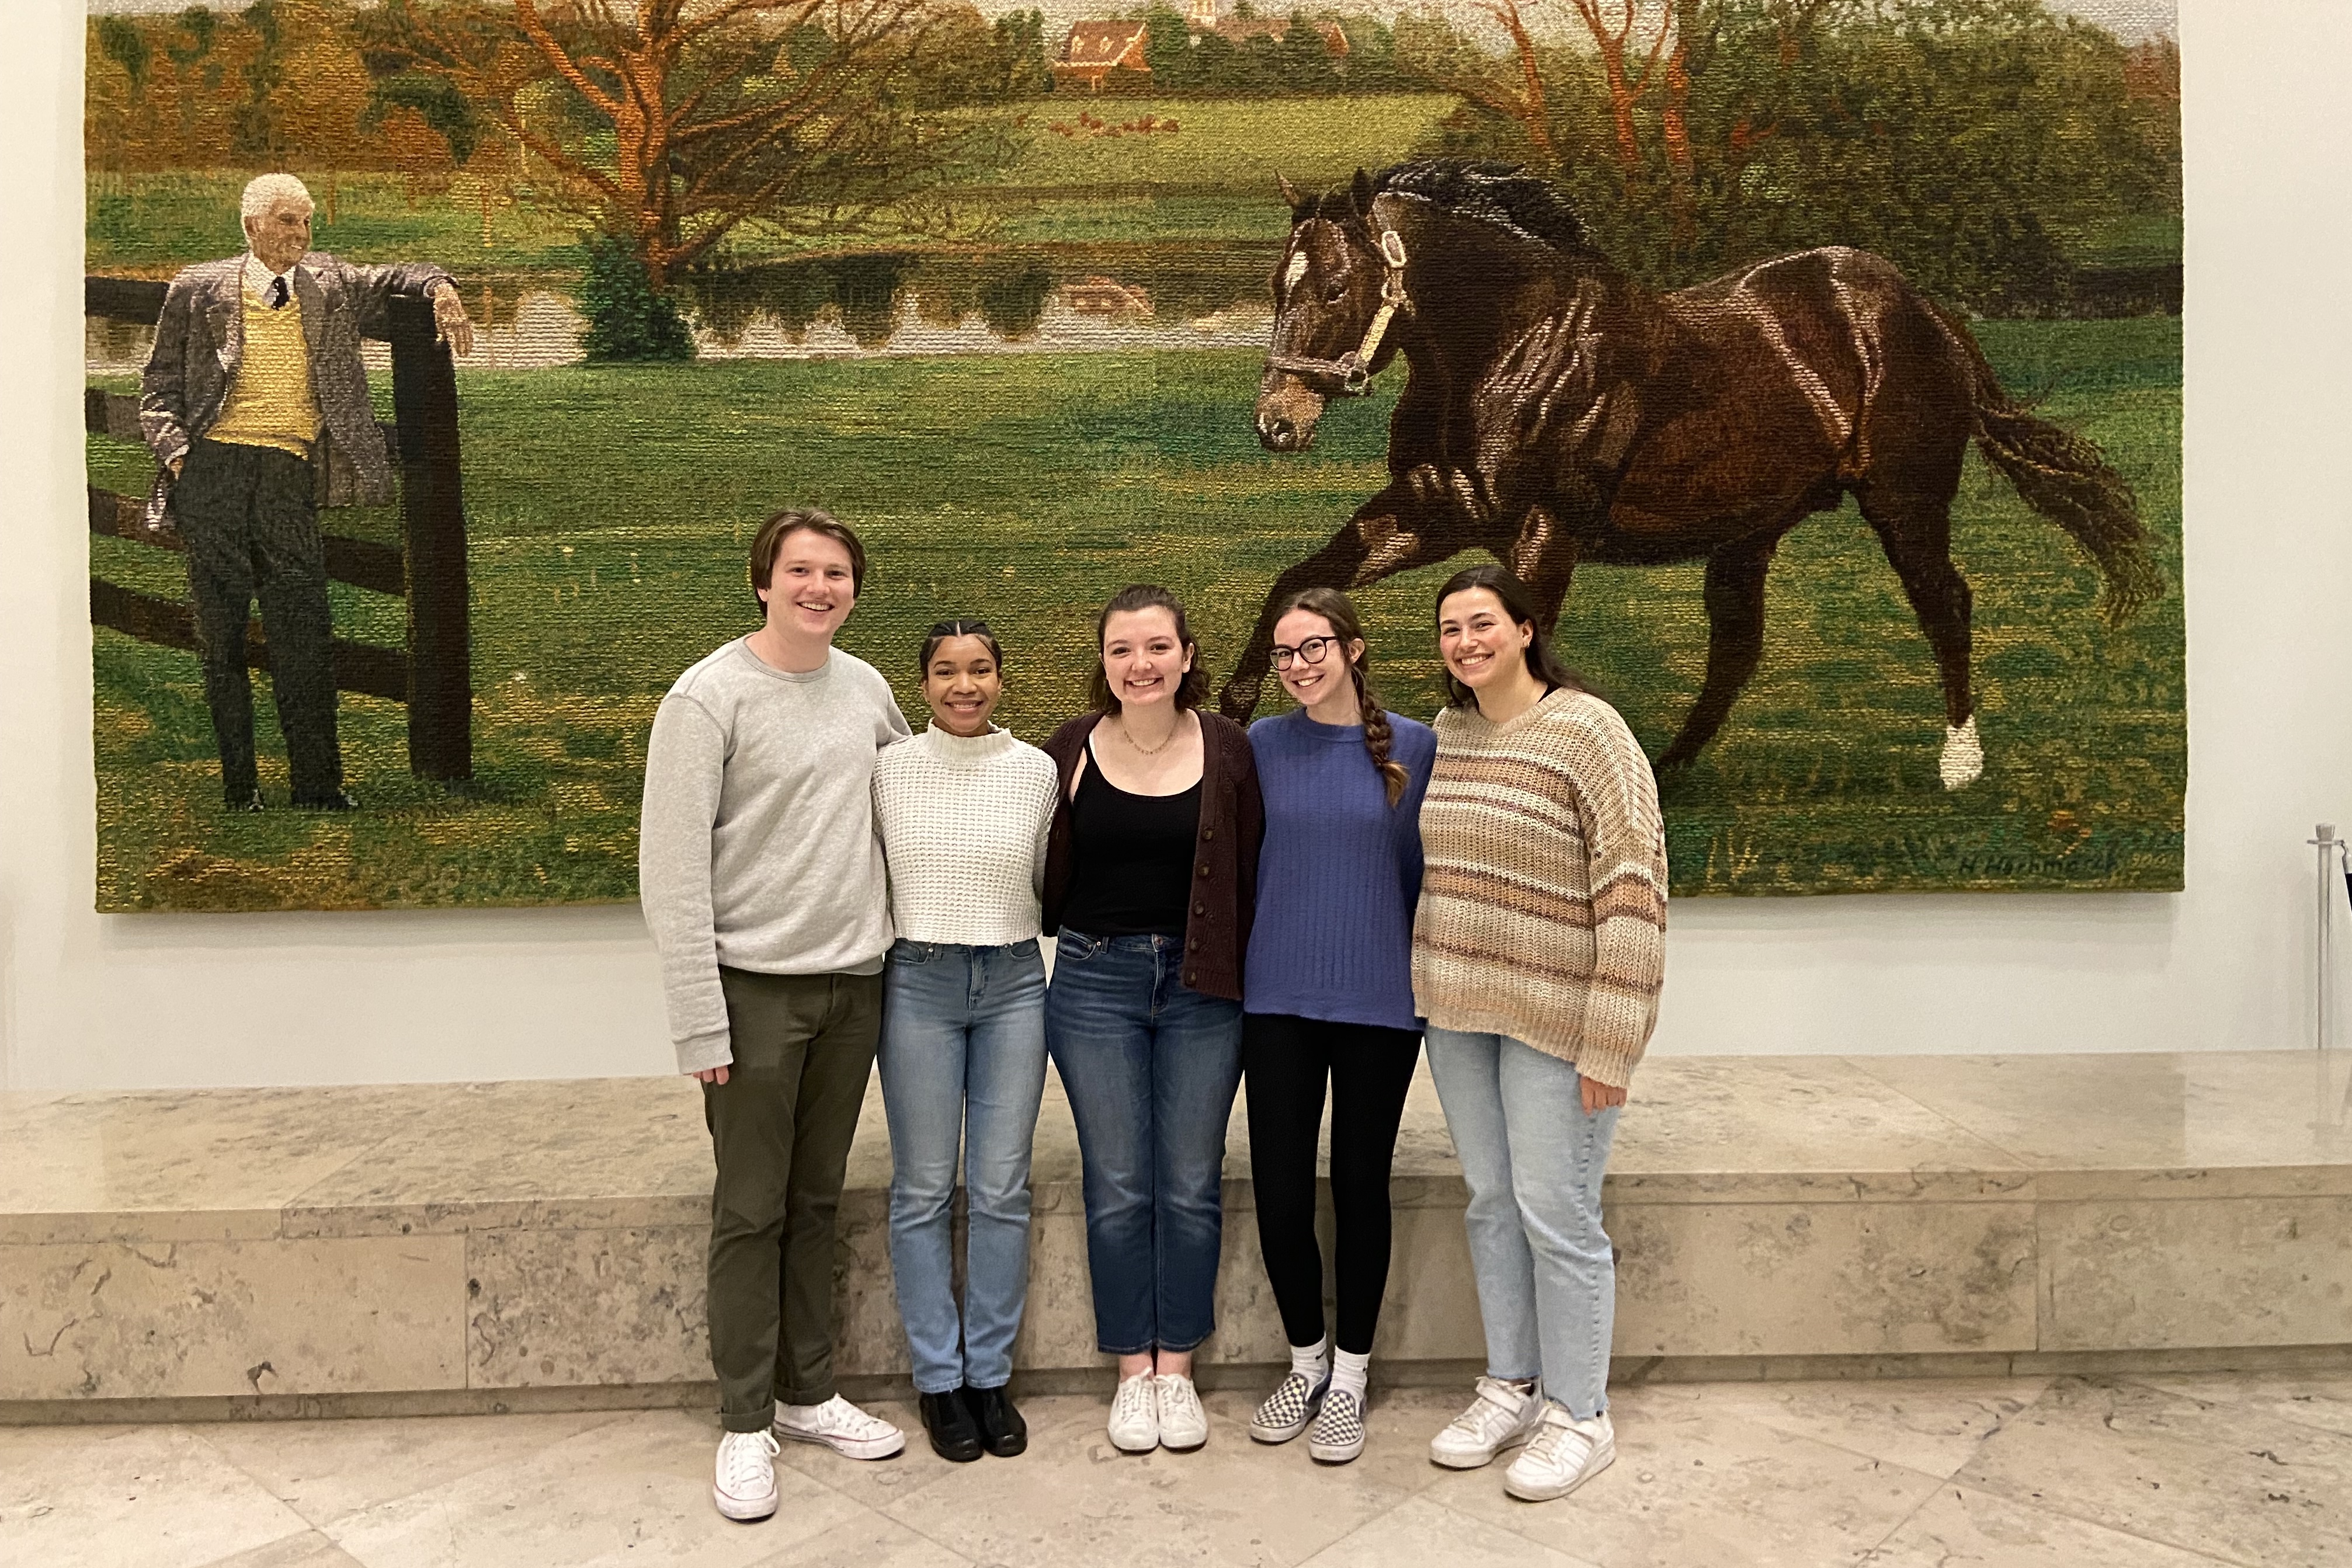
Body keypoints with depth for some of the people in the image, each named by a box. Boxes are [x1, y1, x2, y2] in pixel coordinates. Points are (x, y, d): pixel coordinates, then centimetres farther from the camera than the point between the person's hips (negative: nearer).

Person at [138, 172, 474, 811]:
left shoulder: (331, 287, 16)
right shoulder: (199, 290, 10)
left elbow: (401, 280, 26)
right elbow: (159, 386, 12)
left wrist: (441, 289, 3)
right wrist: (174, 450, -4)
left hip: (288, 470, 1)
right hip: (213, 465, -1)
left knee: (303, 628, -5)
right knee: (221, 627, 2)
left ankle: (318, 784, -1)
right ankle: (238, 783, 10)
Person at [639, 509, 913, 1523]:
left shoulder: (866, 688, 6)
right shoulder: (708, 697, -11)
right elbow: (672, 871, -14)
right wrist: (700, 1021, -16)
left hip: (855, 982, 5)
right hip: (755, 989, -5)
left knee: (818, 1201, 16)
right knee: (752, 1210, 4)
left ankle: (808, 1393, 30)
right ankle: (746, 1423, 20)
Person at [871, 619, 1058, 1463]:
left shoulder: (1037, 769, 3)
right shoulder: (889, 769, -1)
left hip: (1013, 984, 1)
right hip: (918, 985, -1)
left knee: (1002, 1191, 6)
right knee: (923, 1191, 5)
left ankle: (990, 1375, 21)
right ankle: (938, 1378, 21)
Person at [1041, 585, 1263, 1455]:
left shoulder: (1229, 750, -1)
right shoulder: (1071, 750, 1)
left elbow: (1252, 874, 0)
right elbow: (1048, 872, 7)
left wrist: (1248, 977, -3)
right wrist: (1079, 934, -2)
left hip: (1201, 985, 0)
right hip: (1094, 981, 0)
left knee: (1191, 1185, 7)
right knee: (1117, 1187, 7)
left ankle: (1177, 1368, 24)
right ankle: (1133, 1371, 23)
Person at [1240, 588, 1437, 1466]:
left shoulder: (1413, 748, -2)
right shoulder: (1262, 746, 2)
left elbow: (1422, 870, 5)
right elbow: (1240, 863, 11)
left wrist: (1425, 978, 6)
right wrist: (1238, 970, 10)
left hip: (1379, 998, -1)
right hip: (1279, 998, 1)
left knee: (1361, 1184, 8)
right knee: (1279, 1188, 4)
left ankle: (1350, 1375, 26)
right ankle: (1304, 1359, 28)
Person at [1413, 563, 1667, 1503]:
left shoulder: (1586, 731, -14)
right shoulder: (1441, 736, 7)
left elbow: (1634, 887, -17)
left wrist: (1610, 1038, -19)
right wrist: (1427, 990, 15)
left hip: (1556, 1017, -6)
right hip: (1457, 1011, 6)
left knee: (1555, 1215, 2)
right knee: (1491, 1202, 15)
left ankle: (1579, 1416, 21)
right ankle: (1511, 1387, 32)